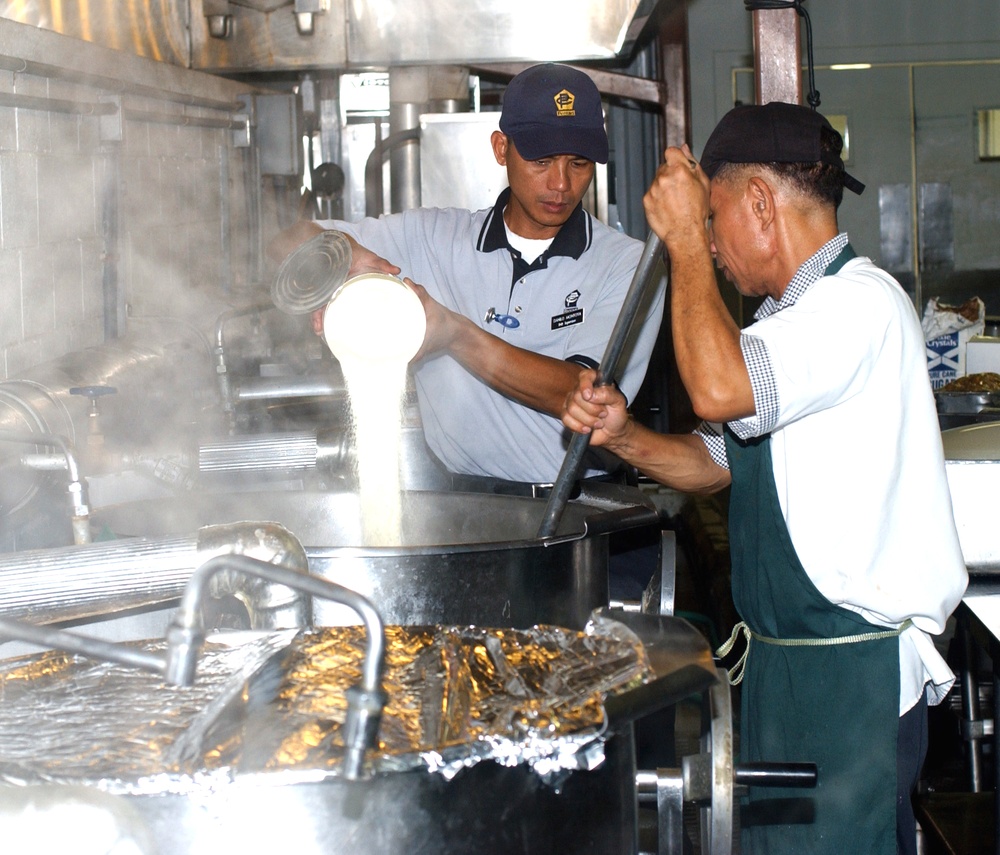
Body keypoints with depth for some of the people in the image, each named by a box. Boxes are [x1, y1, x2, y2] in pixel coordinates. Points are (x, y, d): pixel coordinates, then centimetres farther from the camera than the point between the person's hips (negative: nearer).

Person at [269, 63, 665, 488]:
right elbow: (290, 242, 11)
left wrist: (455, 333, -22)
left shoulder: (629, 263, 2)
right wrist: (340, 256, -14)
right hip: (455, 499, 0)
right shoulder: (433, 237, 9)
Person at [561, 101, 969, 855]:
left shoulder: (862, 304, -17)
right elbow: (716, 463, 20)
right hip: (781, 655, 10)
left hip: (854, 670, -10)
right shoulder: (791, 317, 14)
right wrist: (624, 437, 1)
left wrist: (686, 241, -20)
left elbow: (719, 390, -32)